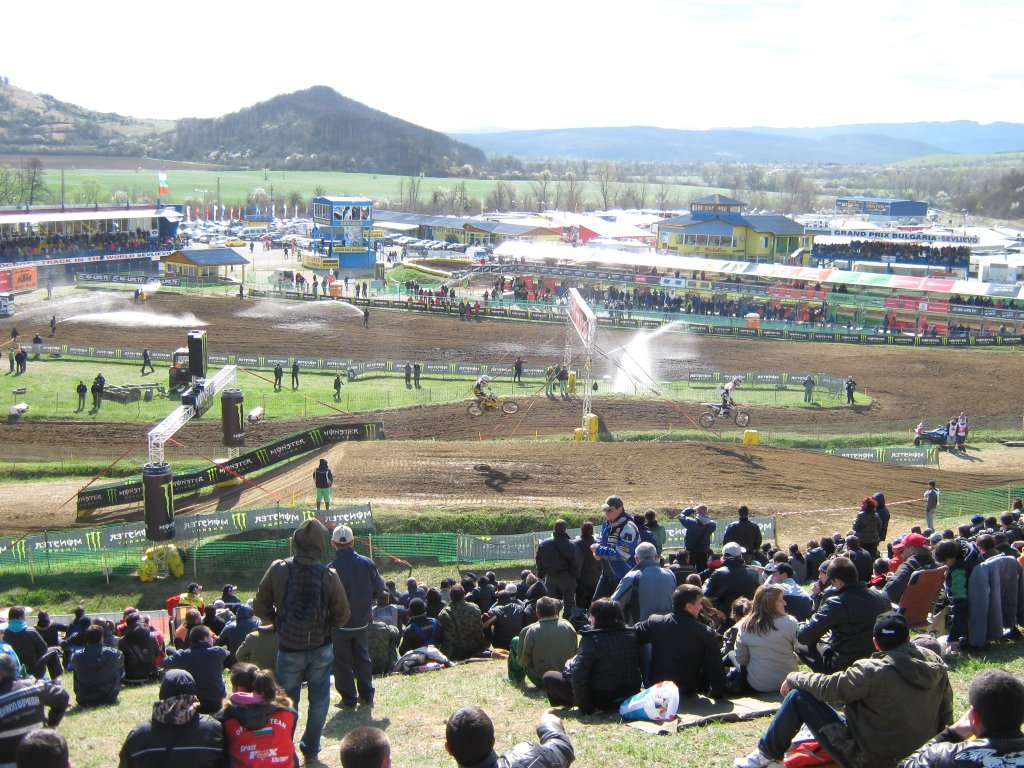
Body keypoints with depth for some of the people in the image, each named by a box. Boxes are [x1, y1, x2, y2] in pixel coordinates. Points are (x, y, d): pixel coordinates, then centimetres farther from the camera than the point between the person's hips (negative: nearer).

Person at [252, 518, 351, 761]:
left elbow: (260, 607, -5)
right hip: (321, 648, 0)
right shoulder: (329, 576, -14)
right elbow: (341, 616, -6)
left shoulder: (278, 570, -14)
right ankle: (311, 748, 26)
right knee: (319, 699, 18)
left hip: (289, 649, 0)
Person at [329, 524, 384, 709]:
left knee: (342, 661, 8)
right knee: (362, 658, 18)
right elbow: (379, 589, 2)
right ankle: (367, 695, 23)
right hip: (361, 621, 4)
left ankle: (348, 699, 11)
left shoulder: (331, 569, -19)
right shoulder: (367, 564, -7)